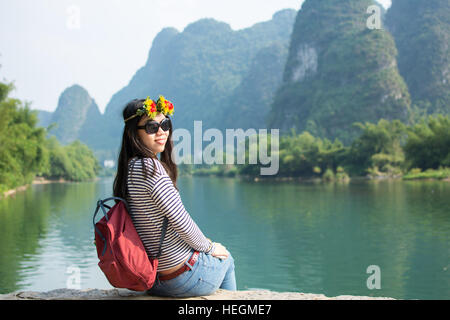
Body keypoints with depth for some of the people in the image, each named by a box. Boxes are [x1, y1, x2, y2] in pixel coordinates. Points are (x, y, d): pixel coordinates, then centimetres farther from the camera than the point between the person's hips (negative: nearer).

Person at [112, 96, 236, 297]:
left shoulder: (129, 168, 5)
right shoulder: (150, 167, -23)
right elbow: (181, 220, -23)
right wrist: (208, 247, -4)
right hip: (184, 276, -8)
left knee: (221, 254, 33)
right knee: (225, 257, 24)